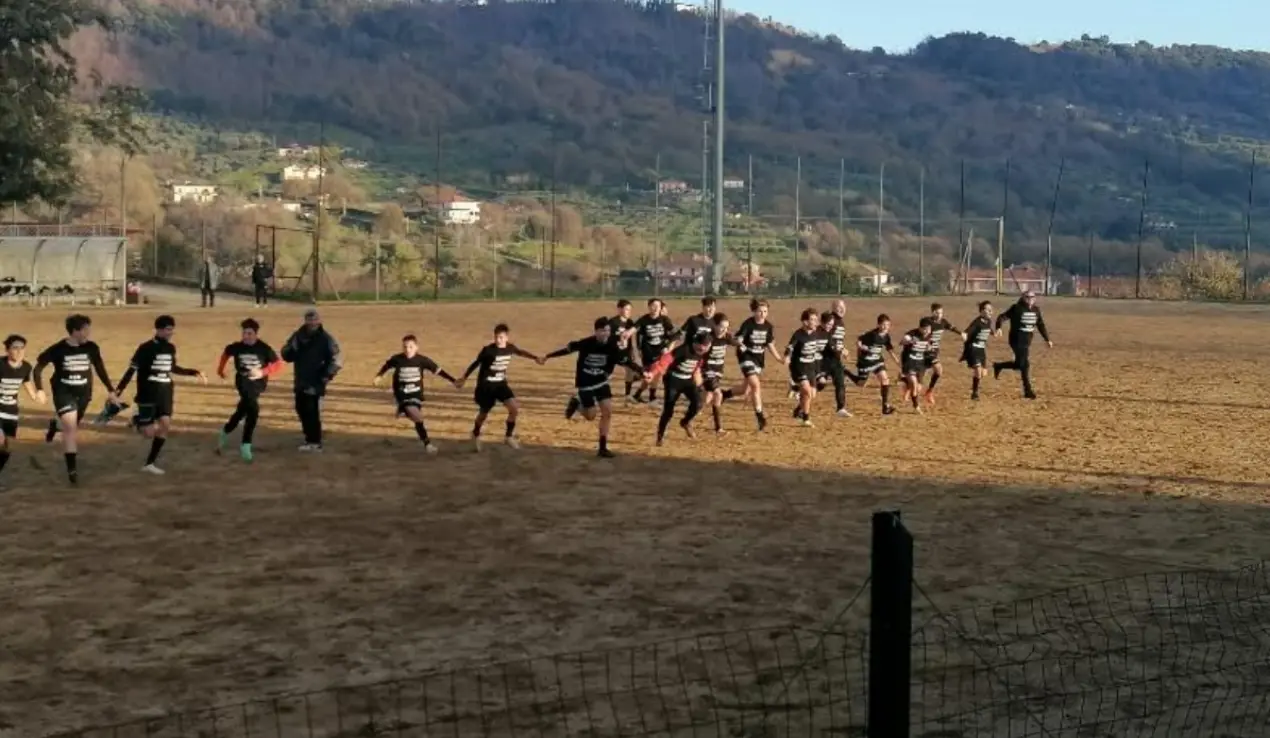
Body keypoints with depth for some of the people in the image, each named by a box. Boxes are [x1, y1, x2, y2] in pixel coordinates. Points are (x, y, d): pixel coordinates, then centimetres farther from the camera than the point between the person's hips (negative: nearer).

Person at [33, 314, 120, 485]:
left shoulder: (91, 348, -6)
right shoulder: (58, 349, -14)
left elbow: (100, 368, 9)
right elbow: (38, 368, -2)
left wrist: (110, 391, 9)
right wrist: (40, 390, -7)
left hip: (83, 393, 4)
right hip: (64, 393, -4)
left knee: (73, 426, 18)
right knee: (71, 428, -15)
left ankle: (55, 425, 55)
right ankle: (72, 468, -9)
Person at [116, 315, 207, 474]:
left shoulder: (171, 348, 6)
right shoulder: (146, 348, -13)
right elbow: (131, 370, -11)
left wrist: (194, 372, 17)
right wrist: (118, 391, -16)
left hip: (165, 394, 6)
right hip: (148, 395, -6)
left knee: (165, 426, -5)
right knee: (149, 433, -8)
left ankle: (150, 463, 6)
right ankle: (137, 421, 27)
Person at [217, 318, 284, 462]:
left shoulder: (264, 349, -12)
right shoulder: (237, 347, -8)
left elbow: (278, 364, -8)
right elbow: (226, 353, 15)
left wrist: (262, 372, -20)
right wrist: (220, 369, 23)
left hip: (258, 384, 1)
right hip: (243, 382, -1)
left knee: (241, 412, 12)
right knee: (253, 410, -23)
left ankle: (225, 433, 34)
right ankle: (246, 445, -11)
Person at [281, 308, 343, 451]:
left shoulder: (325, 338, -8)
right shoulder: (298, 336, 6)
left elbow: (337, 358, -10)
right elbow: (286, 355, 5)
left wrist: (328, 374, -17)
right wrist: (293, 348, -17)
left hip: (316, 382, -6)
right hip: (300, 381, 6)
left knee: (312, 412, -11)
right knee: (301, 409, 12)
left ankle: (315, 443, -5)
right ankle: (310, 438, 26)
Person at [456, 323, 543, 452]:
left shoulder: (510, 348, -8)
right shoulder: (488, 350, -22)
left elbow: (520, 353, 16)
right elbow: (475, 363, -10)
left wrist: (536, 358, 22)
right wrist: (464, 378, -5)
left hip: (501, 384, 4)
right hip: (485, 384, -4)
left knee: (515, 408, -13)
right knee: (483, 413, 11)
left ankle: (509, 436, 5)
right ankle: (476, 435, 41)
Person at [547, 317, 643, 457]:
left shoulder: (614, 346, -17)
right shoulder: (586, 343, -22)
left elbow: (627, 362, -20)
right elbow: (568, 349, -7)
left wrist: (642, 372, -35)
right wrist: (547, 357, 3)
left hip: (601, 382, 2)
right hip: (585, 383, -2)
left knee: (607, 412, -7)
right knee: (590, 416, -1)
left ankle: (603, 447, 4)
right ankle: (576, 403, 32)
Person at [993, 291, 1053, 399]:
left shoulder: (1036, 310, 7)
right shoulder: (1017, 308, -11)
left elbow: (1041, 325, 17)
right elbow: (1002, 317, -15)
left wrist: (1047, 339, 17)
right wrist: (998, 327, -34)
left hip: (1027, 341, 7)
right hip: (1017, 340, -7)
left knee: (1020, 364, 12)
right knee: (1025, 364, -10)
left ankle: (998, 366, 35)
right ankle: (1028, 390, -3)